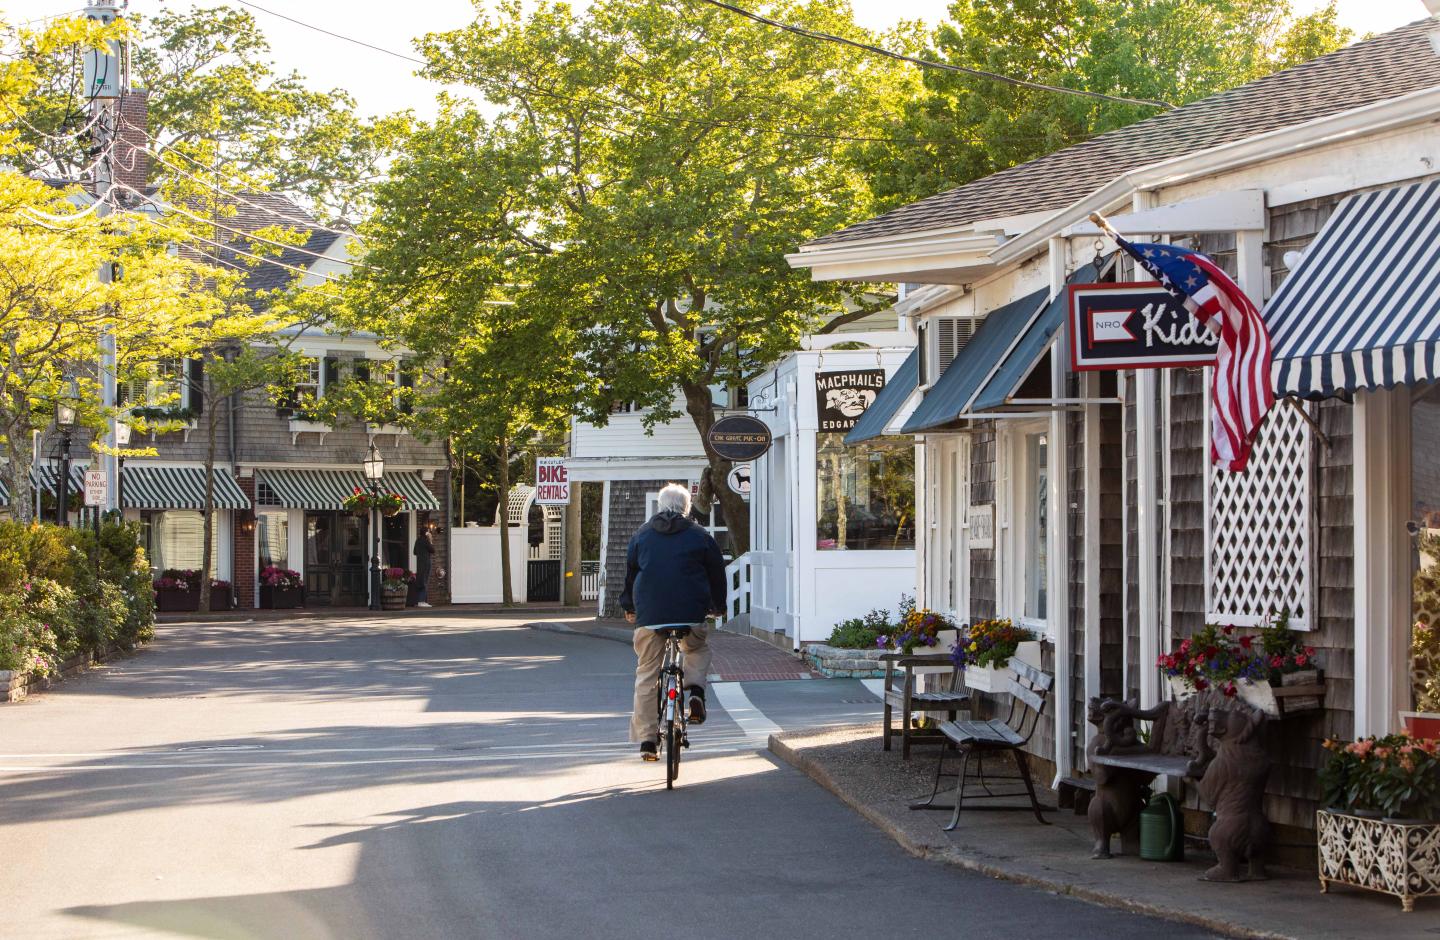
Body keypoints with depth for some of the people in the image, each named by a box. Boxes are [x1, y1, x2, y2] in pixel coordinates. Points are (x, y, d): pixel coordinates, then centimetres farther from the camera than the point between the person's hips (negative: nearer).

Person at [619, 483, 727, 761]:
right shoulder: (700, 536, 7)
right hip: (691, 613, -1)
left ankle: (647, 739, 3)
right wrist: (717, 605, 32)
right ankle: (696, 691, -1)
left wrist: (628, 607, 34)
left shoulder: (643, 534, 12)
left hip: (649, 613, 1)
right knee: (698, 649, 29)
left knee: (646, 674, 8)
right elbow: (717, 572, 14)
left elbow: (630, 571, 20)